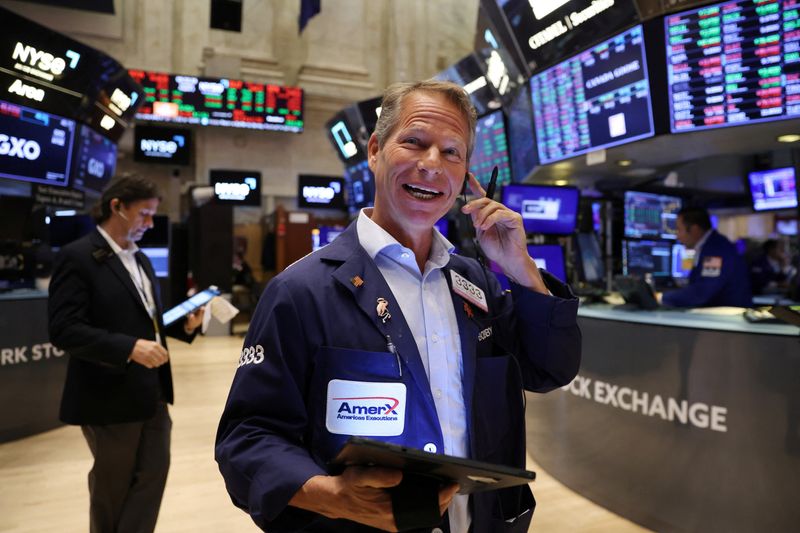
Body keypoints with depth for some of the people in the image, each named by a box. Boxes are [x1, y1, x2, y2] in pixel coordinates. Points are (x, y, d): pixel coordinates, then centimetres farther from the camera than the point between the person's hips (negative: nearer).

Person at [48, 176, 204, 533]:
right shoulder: (77, 257, -13)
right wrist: (130, 347, -31)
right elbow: (64, 330, -21)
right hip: (110, 395, -7)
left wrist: (184, 324, -1)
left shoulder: (141, 260, 13)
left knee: (153, 473, 10)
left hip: (151, 391, 7)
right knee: (113, 484, 12)